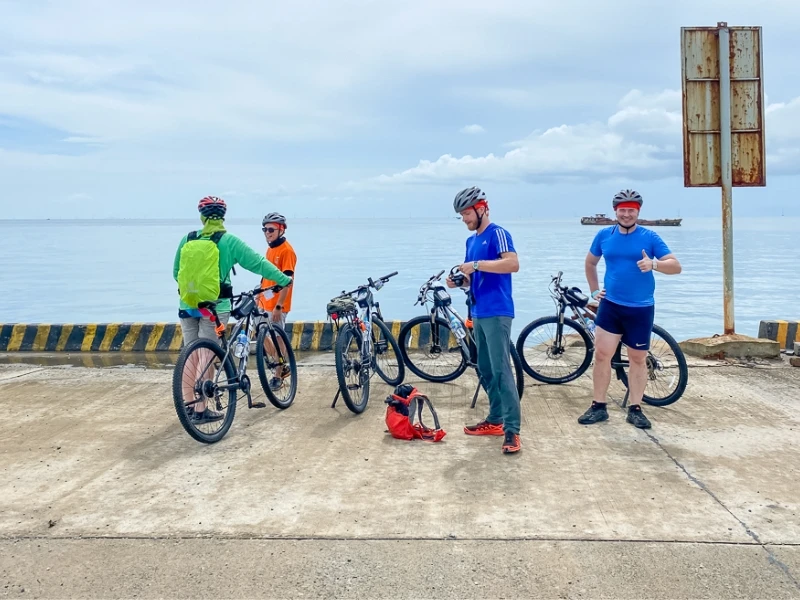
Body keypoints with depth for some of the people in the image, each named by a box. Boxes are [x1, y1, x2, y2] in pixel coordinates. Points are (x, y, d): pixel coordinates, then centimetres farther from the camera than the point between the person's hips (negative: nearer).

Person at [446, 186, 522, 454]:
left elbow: (513, 264, -23)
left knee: (501, 370, -12)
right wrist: (458, 280, 1)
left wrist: (477, 264, -23)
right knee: (485, 370, 12)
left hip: (497, 312, -9)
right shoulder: (471, 240, 18)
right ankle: (495, 420, 22)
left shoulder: (497, 233, -8)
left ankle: (512, 430, -10)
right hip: (478, 312, 9)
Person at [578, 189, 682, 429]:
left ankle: (635, 409, 19)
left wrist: (653, 264, -27)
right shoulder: (604, 235, 3)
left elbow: (676, 266, -9)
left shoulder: (649, 237, -5)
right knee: (601, 355, -1)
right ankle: (598, 407, 11)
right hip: (610, 305, 1)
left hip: (641, 309, -1)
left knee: (638, 359, 8)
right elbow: (590, 263, 19)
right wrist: (594, 290, 11)